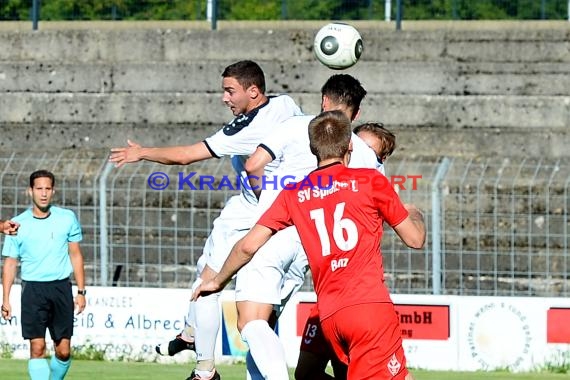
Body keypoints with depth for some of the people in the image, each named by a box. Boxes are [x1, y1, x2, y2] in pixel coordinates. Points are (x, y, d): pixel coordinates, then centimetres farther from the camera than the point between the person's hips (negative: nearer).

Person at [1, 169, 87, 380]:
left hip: (61, 287, 1)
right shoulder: (18, 224, 1)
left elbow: (76, 255, 12)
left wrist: (81, 292, 7)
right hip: (33, 289, -1)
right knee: (37, 348, -12)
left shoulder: (67, 218, 4)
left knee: (63, 351, 0)